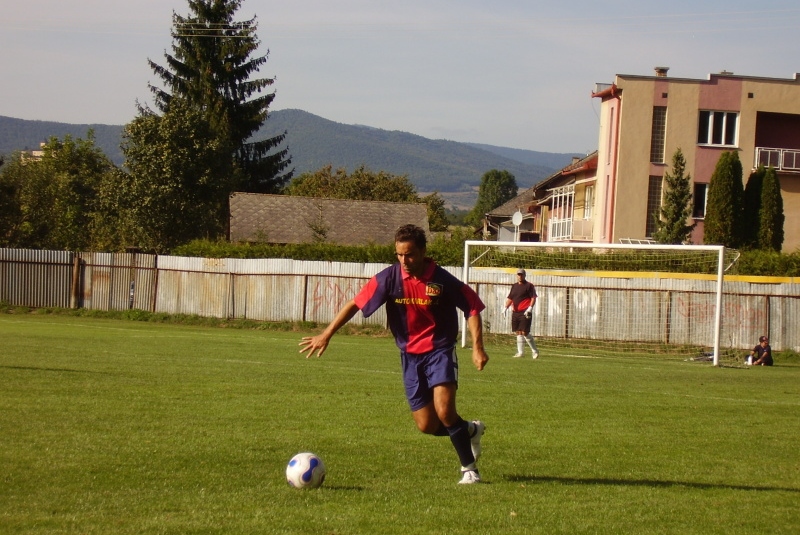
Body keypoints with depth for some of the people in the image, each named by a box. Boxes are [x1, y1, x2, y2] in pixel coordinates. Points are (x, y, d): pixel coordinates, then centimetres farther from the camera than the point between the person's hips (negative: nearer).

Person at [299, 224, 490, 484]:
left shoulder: (442, 280, -15)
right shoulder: (389, 278, -10)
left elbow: (472, 308, -4)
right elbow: (355, 304, -7)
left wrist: (477, 348, -12)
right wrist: (326, 334, -12)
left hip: (440, 351, -3)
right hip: (410, 355, 3)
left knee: (444, 412, -20)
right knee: (427, 426, 2)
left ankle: (469, 468, 0)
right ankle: (470, 430, 33)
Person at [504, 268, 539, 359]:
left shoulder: (529, 286, -3)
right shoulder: (514, 286, 16)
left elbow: (533, 298, -9)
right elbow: (510, 298, 18)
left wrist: (530, 308, -21)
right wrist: (505, 307, 4)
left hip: (525, 313, -7)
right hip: (515, 313, 7)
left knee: (524, 332, -11)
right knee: (518, 332, 7)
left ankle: (534, 351, 2)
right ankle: (520, 352, 13)